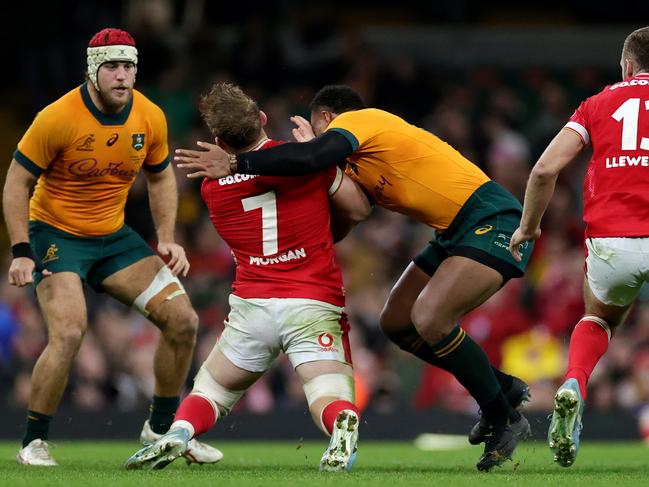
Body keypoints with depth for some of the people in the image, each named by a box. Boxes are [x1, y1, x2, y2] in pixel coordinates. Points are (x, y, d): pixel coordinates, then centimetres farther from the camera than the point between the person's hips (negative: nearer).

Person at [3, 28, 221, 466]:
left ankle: (161, 427, 16)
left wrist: (167, 240, 3)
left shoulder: (151, 118, -5)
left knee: (183, 320, -3)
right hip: (56, 234, -6)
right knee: (69, 332, -27)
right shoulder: (58, 118, -20)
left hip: (114, 236, 6)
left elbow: (161, 177, 13)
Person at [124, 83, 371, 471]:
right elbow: (358, 210, 9)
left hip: (253, 307, 2)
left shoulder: (213, 187, 7)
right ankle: (343, 423, -42)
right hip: (315, 304, -2)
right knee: (334, 403, -6)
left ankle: (178, 433, -13)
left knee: (210, 392, 19)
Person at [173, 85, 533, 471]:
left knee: (429, 320, -24)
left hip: (492, 221, -11)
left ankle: (505, 420, -8)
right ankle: (503, 387, 23)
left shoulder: (355, 119, -9)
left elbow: (310, 159, -27)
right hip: (457, 232, 11)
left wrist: (234, 164, -22)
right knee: (397, 323, 10)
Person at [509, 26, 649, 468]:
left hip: (609, 244, 2)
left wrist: (528, 226, 18)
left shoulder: (598, 104, 14)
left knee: (598, 320, 30)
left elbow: (545, 169, 5)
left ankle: (573, 388, 1)